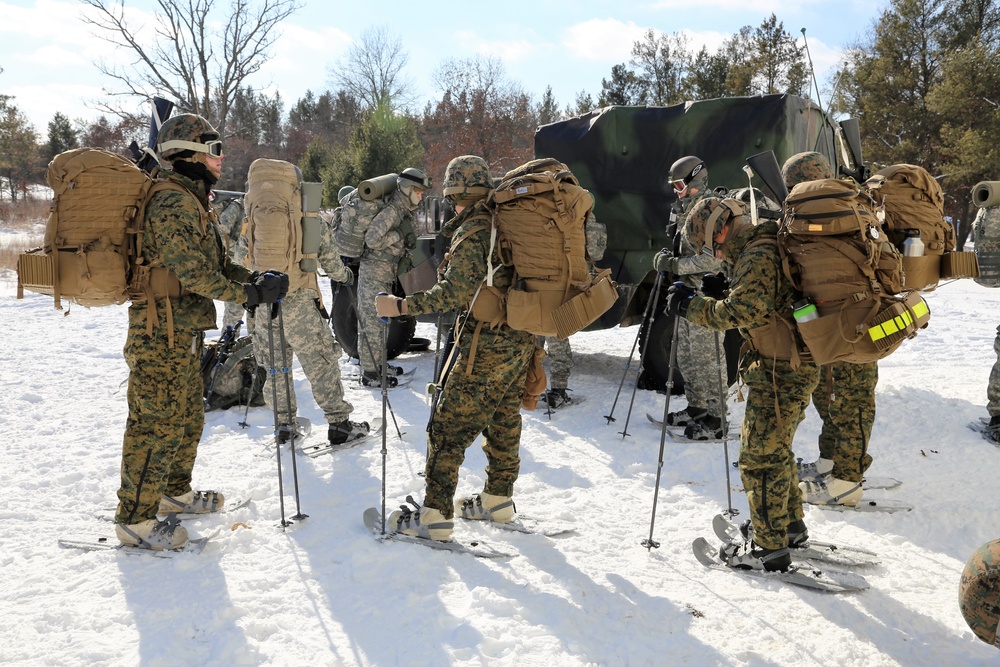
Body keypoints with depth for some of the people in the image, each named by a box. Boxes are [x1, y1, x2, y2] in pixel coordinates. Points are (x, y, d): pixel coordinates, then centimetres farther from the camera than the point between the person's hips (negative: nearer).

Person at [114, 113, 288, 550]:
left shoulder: (193, 203, 16)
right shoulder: (173, 204, -18)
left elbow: (217, 262, 17)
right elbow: (194, 273, -25)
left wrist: (255, 280, 1)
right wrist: (249, 294, -17)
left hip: (185, 332, 10)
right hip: (162, 335, -10)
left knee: (188, 417, 21)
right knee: (157, 424, -3)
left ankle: (175, 492, 37)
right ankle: (134, 520, 8)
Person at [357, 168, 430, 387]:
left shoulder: (405, 212, 11)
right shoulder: (391, 210, -19)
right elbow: (372, 239, -26)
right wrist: (400, 235, -20)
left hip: (386, 272, 10)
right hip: (374, 271, -10)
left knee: (380, 320, 18)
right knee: (372, 321, -5)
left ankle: (377, 363, 30)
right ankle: (369, 373, -1)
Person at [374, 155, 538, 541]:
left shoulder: (471, 230, -14)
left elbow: (455, 290, -25)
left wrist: (401, 306, -22)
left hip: (487, 343, -8)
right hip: (522, 339, 8)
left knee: (449, 425, -1)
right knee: (504, 419, 18)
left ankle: (435, 515, 2)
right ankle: (498, 500, 29)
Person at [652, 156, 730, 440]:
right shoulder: (688, 209, 16)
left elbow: (712, 258, -24)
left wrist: (676, 265, -23)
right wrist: (669, 256, 8)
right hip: (689, 291, 10)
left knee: (707, 356, -6)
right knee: (687, 355, 15)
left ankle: (716, 419, 2)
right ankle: (696, 408, 28)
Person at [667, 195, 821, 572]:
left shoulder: (757, 256, -17)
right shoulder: (767, 248, 15)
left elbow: (743, 311, -27)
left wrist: (691, 306, -18)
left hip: (779, 372, -11)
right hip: (797, 366, 11)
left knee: (759, 455, -4)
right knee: (775, 449, 22)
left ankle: (769, 547, 3)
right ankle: (789, 526, 35)